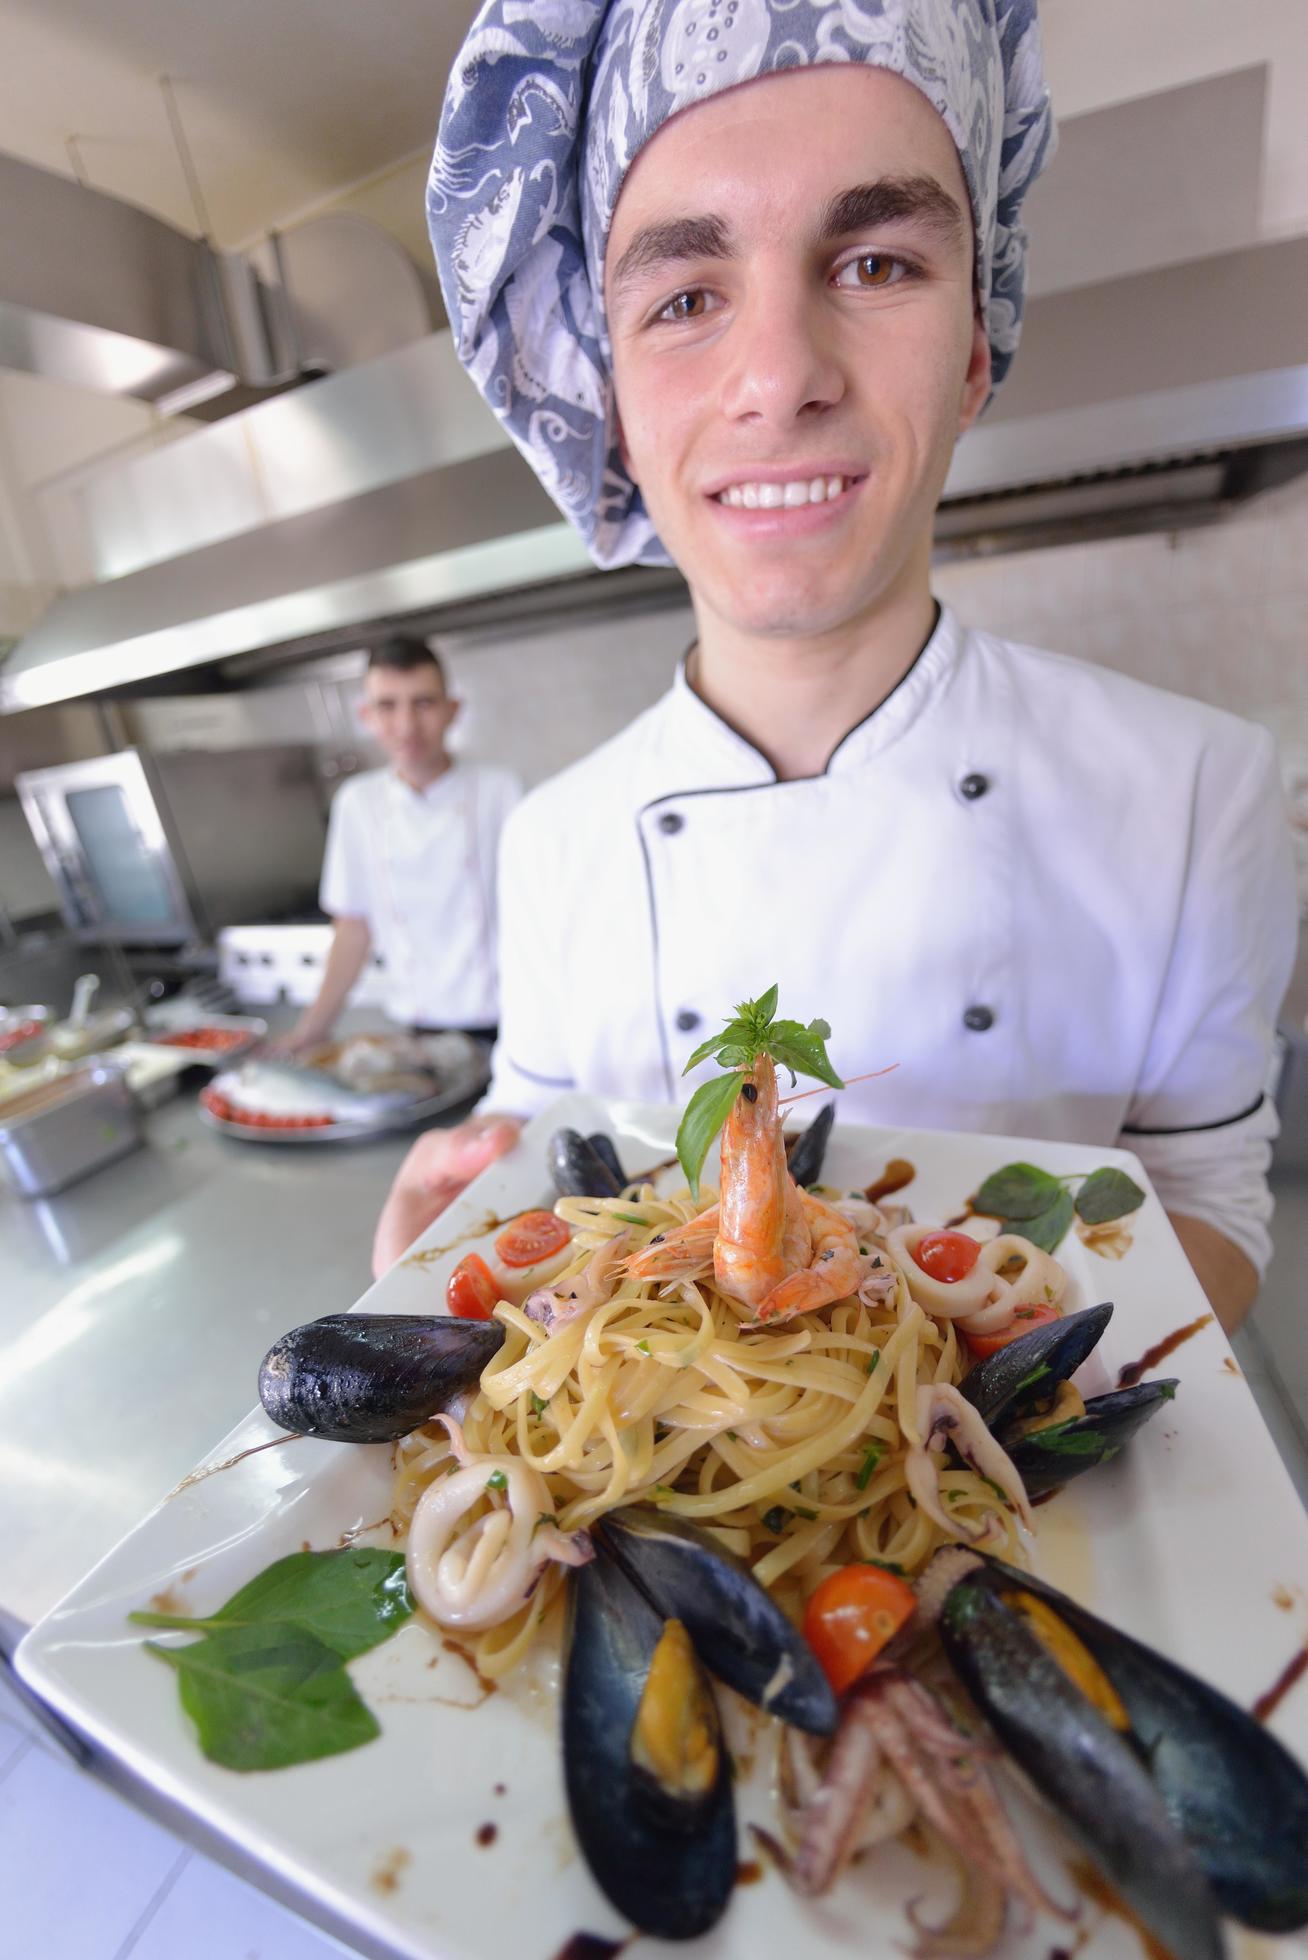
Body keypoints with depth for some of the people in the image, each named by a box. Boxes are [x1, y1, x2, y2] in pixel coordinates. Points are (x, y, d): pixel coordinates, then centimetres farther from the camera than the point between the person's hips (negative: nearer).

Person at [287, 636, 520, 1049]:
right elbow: (353, 927, 8)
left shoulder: (499, 792, -7)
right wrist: (312, 1030, 8)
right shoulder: (357, 803, 1)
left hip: (503, 1029, -2)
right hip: (419, 1029, 2)